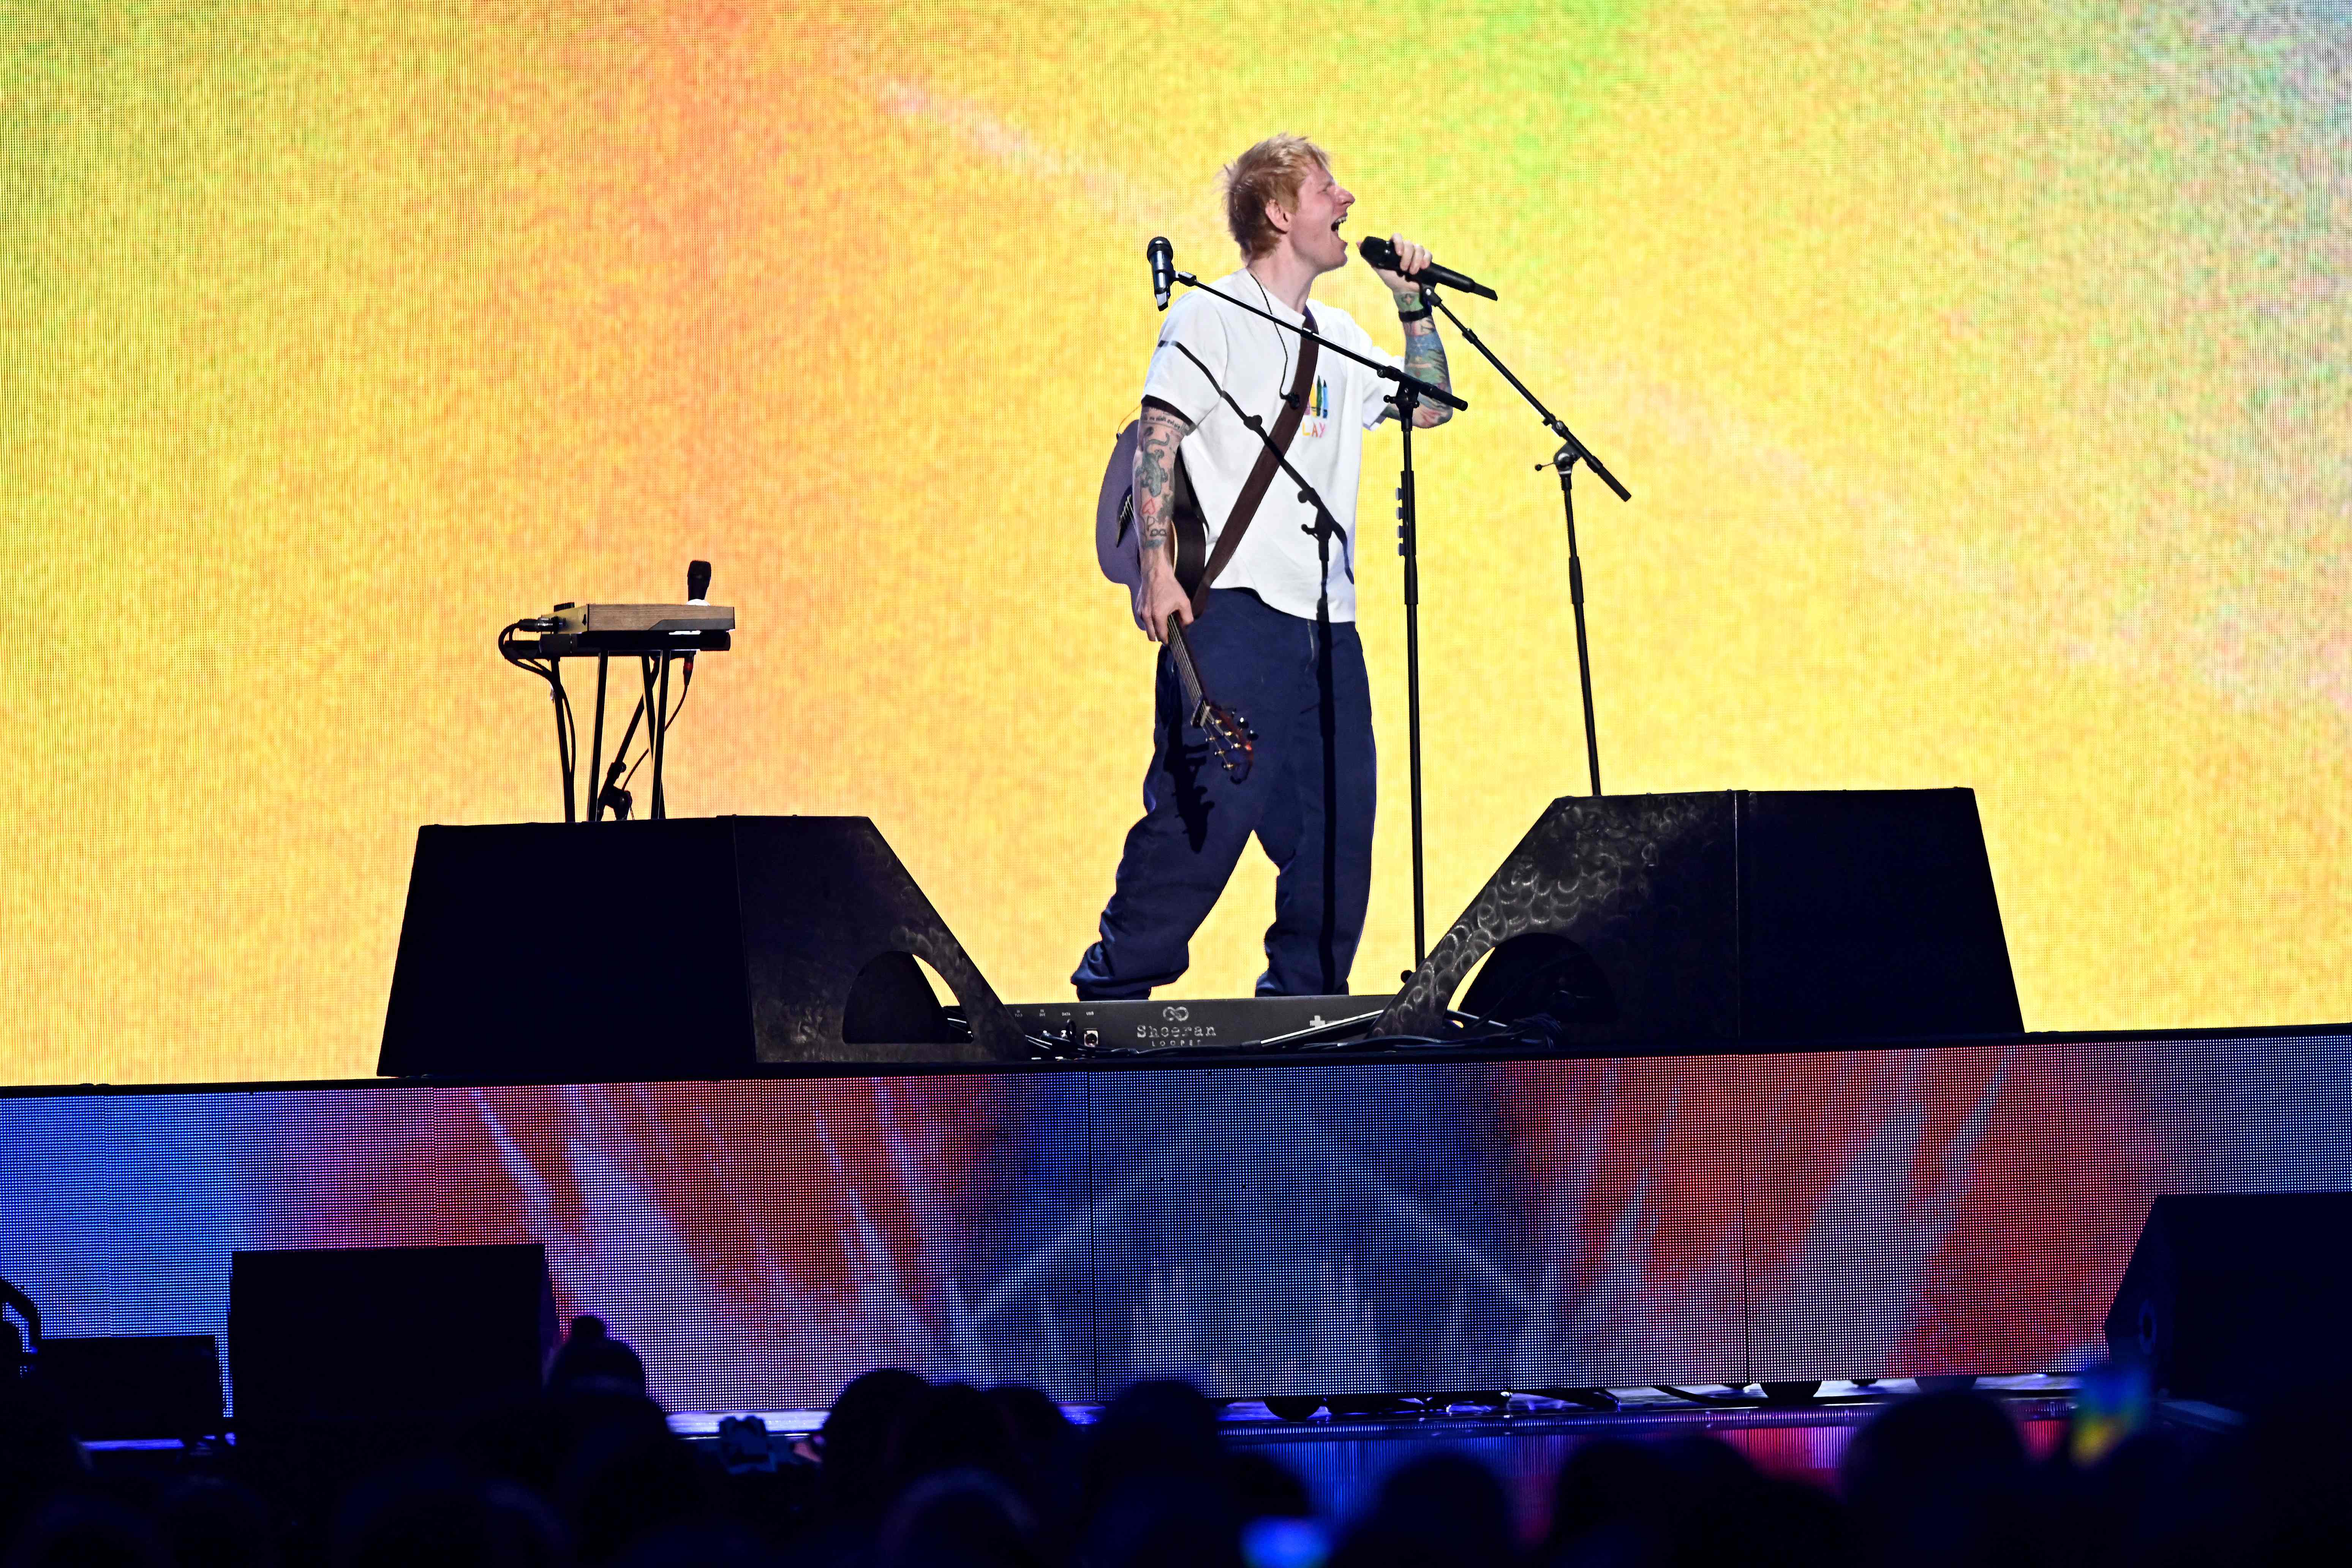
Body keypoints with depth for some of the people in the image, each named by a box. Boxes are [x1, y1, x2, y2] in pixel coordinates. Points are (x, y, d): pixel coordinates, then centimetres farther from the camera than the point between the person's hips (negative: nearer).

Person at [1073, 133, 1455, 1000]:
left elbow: (1429, 406, 26)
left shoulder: (1339, 338, 20)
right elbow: (1156, 441, -7)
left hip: (1326, 619, 7)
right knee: (1210, 801, -15)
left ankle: (1303, 996, 12)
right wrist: (1156, 566, -18)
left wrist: (1413, 303, 14)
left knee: (1336, 817, 4)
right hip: (1233, 606, -7)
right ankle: (1116, 986, -10)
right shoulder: (1212, 318, 0)